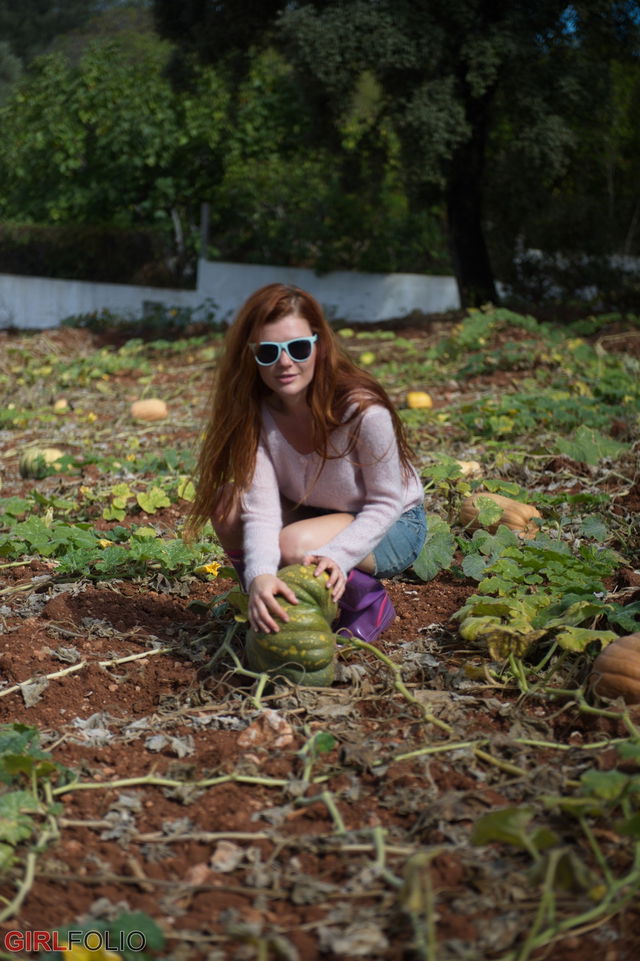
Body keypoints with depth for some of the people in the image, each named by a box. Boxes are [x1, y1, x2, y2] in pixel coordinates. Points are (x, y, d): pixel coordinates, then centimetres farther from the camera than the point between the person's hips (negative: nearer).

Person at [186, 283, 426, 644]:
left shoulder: (364, 411, -31)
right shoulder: (256, 411, -19)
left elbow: (386, 504, -21)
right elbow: (261, 508, -26)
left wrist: (336, 556, -38)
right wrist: (259, 576, -46)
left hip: (393, 525, -5)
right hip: (315, 515, 5)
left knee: (295, 545, -33)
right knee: (227, 504, -20)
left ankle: (371, 604, -3)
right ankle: (273, 607, 1)